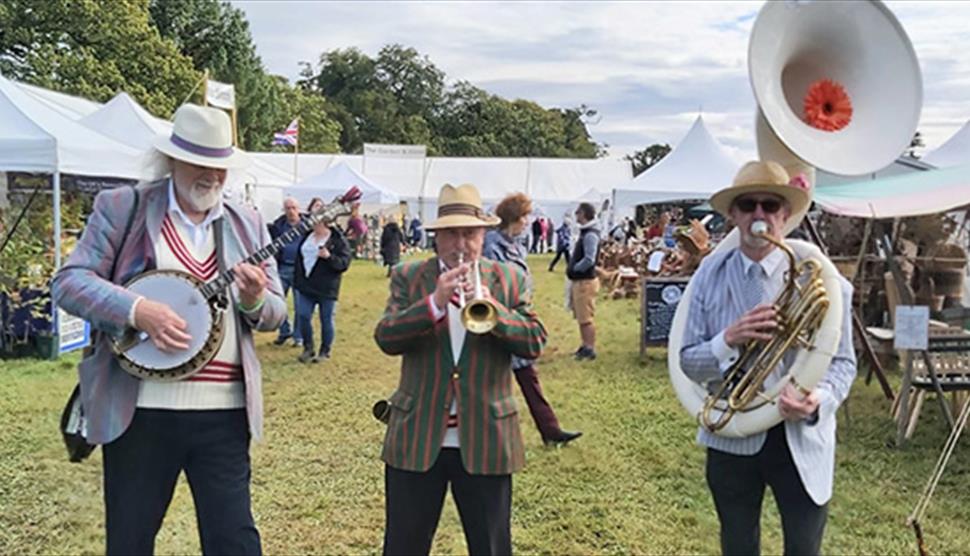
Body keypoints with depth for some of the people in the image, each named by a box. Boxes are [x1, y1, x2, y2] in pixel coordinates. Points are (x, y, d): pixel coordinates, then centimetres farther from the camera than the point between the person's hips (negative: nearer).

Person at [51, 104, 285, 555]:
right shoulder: (121, 207, 2)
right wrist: (136, 309, -20)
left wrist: (255, 300, -13)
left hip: (223, 411, 2)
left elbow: (276, 311, 10)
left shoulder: (248, 225, 10)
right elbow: (68, 281, -4)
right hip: (138, 410, -1)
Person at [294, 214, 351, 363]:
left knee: (326, 320, 4)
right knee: (303, 317, 3)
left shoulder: (338, 240, -8)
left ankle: (325, 351, 19)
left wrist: (329, 256, -29)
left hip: (326, 289, -5)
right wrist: (297, 280, 14)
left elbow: (344, 263, -13)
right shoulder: (307, 236, 10)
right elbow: (300, 258, 18)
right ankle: (308, 348, 20)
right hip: (306, 287, 5)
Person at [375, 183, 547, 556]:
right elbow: (386, 338, -11)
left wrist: (494, 310, -23)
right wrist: (435, 302, -24)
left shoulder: (510, 279, 3)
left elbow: (535, 343, -6)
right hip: (417, 437, 0)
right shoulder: (407, 277, 1)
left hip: (486, 438, 0)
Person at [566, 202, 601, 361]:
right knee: (581, 317, 17)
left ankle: (590, 349, 4)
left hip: (585, 281, -10)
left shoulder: (590, 235, -18)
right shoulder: (585, 232, 12)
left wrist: (574, 269, -14)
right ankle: (585, 346, 27)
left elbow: (589, 259, -26)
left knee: (586, 318, -3)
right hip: (579, 280, 10)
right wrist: (572, 269, 8)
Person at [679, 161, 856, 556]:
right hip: (730, 437, 2)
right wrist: (729, 341, -23)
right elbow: (688, 361, -3)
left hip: (802, 439, -2)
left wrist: (819, 399, -25)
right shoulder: (710, 275, -3)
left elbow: (842, 360, -5)